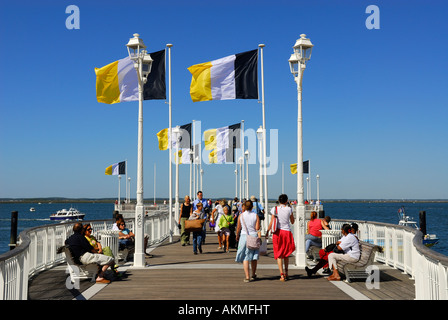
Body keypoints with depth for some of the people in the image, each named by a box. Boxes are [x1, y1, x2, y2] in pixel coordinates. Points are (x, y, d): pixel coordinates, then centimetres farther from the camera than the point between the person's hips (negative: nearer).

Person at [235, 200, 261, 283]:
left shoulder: (241, 215, -3)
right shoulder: (255, 215, -3)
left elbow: (238, 228, 4)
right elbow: (257, 228, -7)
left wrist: (237, 236, 16)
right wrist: (259, 237, 4)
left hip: (244, 236, -1)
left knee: (245, 258, 2)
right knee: (254, 257, 15)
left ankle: (247, 277, -5)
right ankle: (253, 275, 27)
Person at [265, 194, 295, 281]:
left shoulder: (275, 209, -2)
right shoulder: (289, 209, -2)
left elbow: (271, 222, -1)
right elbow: (292, 222, 9)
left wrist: (267, 231, 11)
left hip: (277, 232, -1)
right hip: (287, 232, 1)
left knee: (279, 254, 2)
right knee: (286, 253, 19)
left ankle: (282, 275, -6)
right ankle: (286, 273, 25)